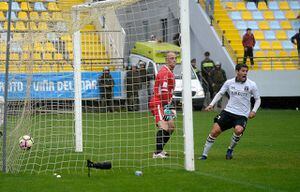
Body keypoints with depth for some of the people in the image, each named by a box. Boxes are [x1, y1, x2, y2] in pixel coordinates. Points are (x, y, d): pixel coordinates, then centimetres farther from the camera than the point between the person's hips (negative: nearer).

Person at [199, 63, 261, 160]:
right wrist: (211, 104, 2)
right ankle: (204, 154, 3)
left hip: (242, 115, -2)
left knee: (238, 130, -31)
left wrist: (254, 111, -8)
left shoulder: (251, 85, -2)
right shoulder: (229, 82, 2)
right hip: (228, 111, 2)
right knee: (215, 131, -10)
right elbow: (220, 93, 13)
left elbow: (258, 99, 7)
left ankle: (230, 149, -3)